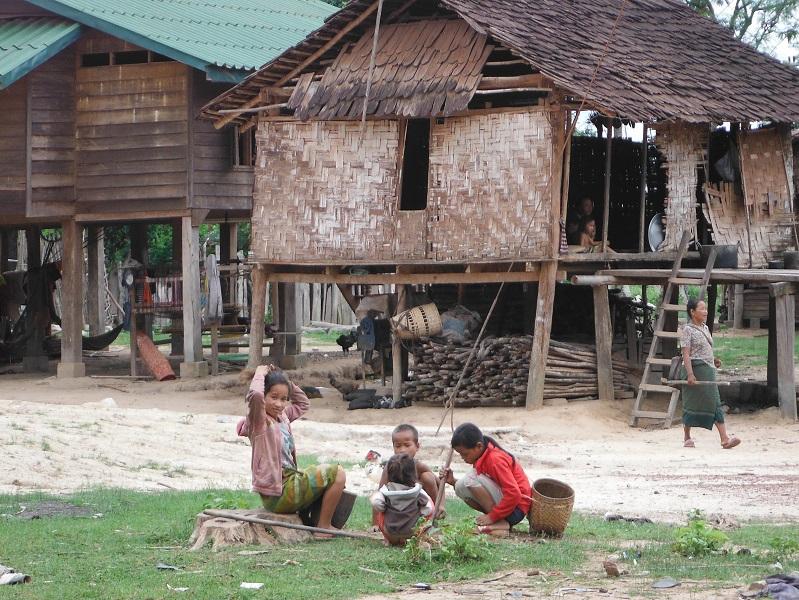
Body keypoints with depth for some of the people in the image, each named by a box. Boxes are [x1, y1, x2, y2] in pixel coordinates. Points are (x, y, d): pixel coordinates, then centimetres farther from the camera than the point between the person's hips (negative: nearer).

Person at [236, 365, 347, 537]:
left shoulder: (282, 417, 12)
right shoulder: (259, 421, -13)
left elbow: (303, 404, 29)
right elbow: (255, 395, -34)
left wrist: (287, 383, 14)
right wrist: (260, 375, -15)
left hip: (289, 482, 10)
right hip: (278, 494, -10)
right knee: (337, 474, -8)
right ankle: (324, 528, -1)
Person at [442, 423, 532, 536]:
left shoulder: (495, 459, -19)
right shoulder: (481, 458, 10)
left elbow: (514, 494, -26)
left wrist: (492, 517, -21)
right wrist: (453, 482, 0)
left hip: (516, 509, -10)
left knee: (470, 480, -20)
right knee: (461, 487, 3)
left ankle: (501, 524, -16)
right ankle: (500, 520, 2)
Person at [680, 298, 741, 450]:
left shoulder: (705, 328, 15)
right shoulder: (688, 330, -8)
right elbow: (686, 354, -14)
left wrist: (713, 360, 9)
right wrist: (690, 374, -23)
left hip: (708, 370, 7)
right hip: (695, 369, -7)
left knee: (715, 403, -2)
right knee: (692, 403, 2)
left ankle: (725, 438, -11)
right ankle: (687, 438, 15)